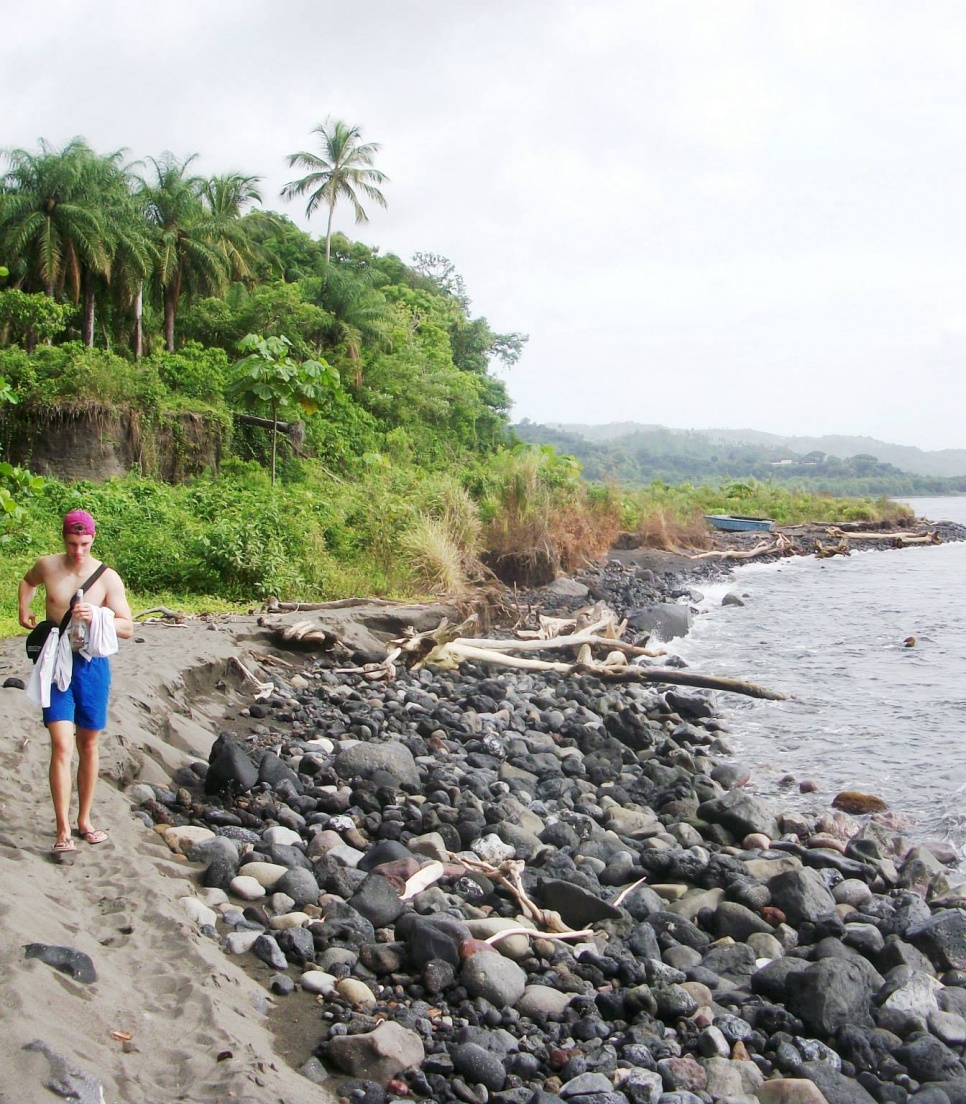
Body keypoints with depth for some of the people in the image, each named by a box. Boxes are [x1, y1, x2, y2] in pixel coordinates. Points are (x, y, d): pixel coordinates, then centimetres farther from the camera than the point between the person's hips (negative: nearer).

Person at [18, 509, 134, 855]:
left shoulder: (108, 578, -6)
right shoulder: (47, 566, 0)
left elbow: (128, 629, -8)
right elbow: (28, 581, 26)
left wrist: (96, 617, -23)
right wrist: (24, 611, 14)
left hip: (92, 664, 1)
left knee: (88, 744, 11)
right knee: (62, 746, -11)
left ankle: (84, 820, 25)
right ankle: (63, 832, -10)